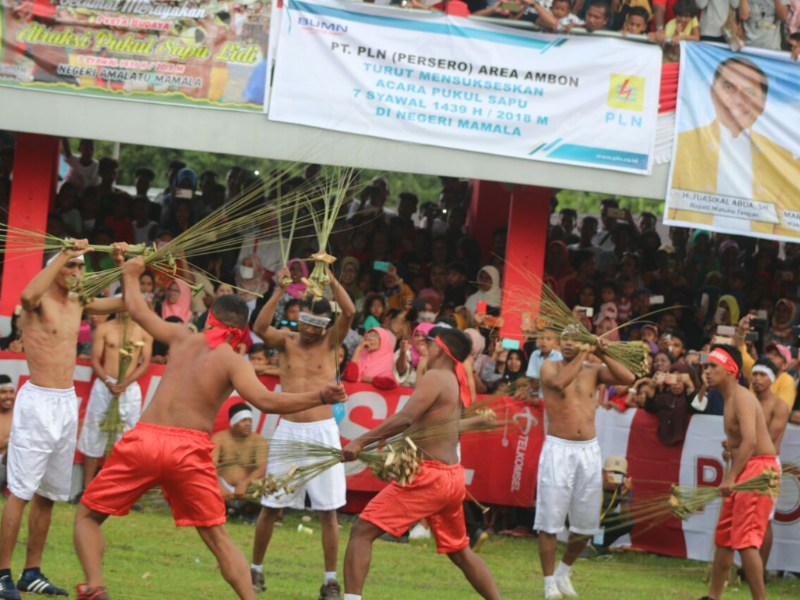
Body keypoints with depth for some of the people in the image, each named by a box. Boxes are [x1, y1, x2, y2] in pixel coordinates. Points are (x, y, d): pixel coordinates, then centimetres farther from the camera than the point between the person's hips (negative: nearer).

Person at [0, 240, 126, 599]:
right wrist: (63, 255, -32)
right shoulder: (40, 302, -9)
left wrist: (122, 265, 6)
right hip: (38, 402, -8)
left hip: (67, 405, 8)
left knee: (48, 494, 11)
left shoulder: (77, 303, 12)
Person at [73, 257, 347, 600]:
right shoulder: (233, 362, 2)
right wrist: (321, 397, -13)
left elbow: (137, 311, 27)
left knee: (89, 516, 13)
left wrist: (131, 275, 46)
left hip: (144, 439, 1)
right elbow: (266, 401, -14)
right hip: (190, 448, -1)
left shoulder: (183, 339, 13)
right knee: (218, 537, 9)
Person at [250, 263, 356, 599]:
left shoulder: (330, 342, 3)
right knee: (270, 506, 4)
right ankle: (255, 571, 18)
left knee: (328, 510, -2)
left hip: (323, 432, -1)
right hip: (288, 431, 1)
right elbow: (260, 327, -16)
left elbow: (349, 312, -13)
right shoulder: (285, 342, 4)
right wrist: (280, 291, -25)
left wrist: (331, 279, -20)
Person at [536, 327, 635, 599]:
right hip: (558, 449, -3)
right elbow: (560, 382, -22)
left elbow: (628, 378, -6)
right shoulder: (550, 367, 1)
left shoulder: (594, 370, 8)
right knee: (550, 519, -5)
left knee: (586, 522, 9)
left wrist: (602, 355, -12)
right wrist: (583, 355, -16)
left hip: (589, 450, 3)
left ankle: (564, 571, 30)